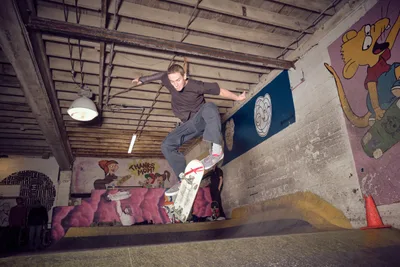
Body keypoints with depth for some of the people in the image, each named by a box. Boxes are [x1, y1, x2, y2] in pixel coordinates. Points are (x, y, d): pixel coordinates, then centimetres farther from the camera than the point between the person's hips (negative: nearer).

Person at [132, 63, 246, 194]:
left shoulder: (196, 85, -20)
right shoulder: (169, 81, -6)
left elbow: (220, 91, -13)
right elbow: (161, 75, 16)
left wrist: (237, 98, -6)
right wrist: (142, 79, 27)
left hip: (202, 120, -5)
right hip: (188, 125, 6)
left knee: (209, 107, -40)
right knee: (167, 145, -9)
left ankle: (216, 149, -53)